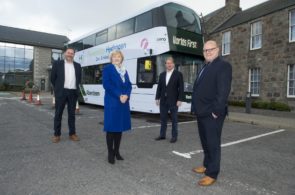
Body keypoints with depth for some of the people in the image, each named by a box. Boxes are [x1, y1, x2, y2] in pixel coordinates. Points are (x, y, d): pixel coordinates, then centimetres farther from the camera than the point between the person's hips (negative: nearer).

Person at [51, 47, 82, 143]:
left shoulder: (77, 66, 11)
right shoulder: (57, 64, 2)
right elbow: (53, 78, 5)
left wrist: (76, 88, 12)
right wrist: (57, 89, 8)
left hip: (73, 92, 3)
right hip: (61, 92, -2)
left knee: (72, 114, 8)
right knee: (58, 114, 3)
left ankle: (72, 134, 16)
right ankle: (57, 134, 11)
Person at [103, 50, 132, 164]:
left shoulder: (124, 71, 17)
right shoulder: (107, 69, 0)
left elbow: (129, 85, 11)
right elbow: (107, 84, -11)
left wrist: (126, 95, -9)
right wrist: (119, 96, -17)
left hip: (124, 102, 6)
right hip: (112, 102, -6)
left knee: (120, 126, 9)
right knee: (111, 127, -2)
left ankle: (117, 151, 21)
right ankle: (110, 153, 8)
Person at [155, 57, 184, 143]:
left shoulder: (178, 74, -2)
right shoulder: (162, 74, 11)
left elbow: (181, 88, -6)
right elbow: (159, 87, 11)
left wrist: (179, 99, -13)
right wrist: (157, 98, 5)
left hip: (173, 101, -4)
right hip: (163, 100, 5)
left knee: (174, 119, 5)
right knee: (163, 118, 11)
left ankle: (174, 136, 15)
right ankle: (162, 135, 22)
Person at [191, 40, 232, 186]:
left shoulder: (223, 65, -9)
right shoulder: (205, 67, 19)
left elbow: (223, 91, -19)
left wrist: (216, 111, -22)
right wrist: (196, 108, 12)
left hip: (212, 114, -9)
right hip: (202, 113, 9)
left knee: (213, 144, 1)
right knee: (205, 143, 19)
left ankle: (212, 174, 12)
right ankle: (207, 165, 35)